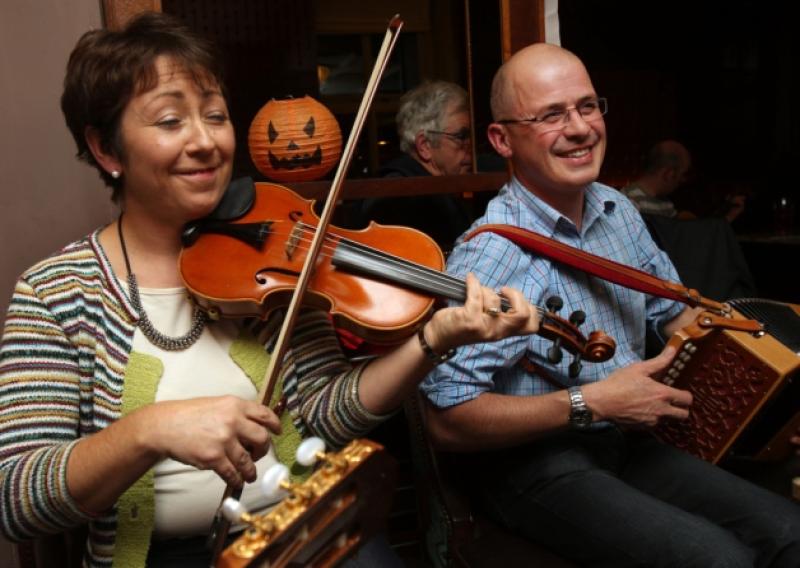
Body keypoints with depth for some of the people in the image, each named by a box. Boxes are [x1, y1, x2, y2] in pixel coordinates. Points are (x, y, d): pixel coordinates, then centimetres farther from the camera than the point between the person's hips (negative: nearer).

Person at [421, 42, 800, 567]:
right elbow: (448, 420, -24)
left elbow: (675, 314, 17)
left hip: (627, 442, 7)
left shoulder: (618, 211, 2)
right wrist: (590, 402, -24)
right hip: (537, 463, -7)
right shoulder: (491, 253, -22)